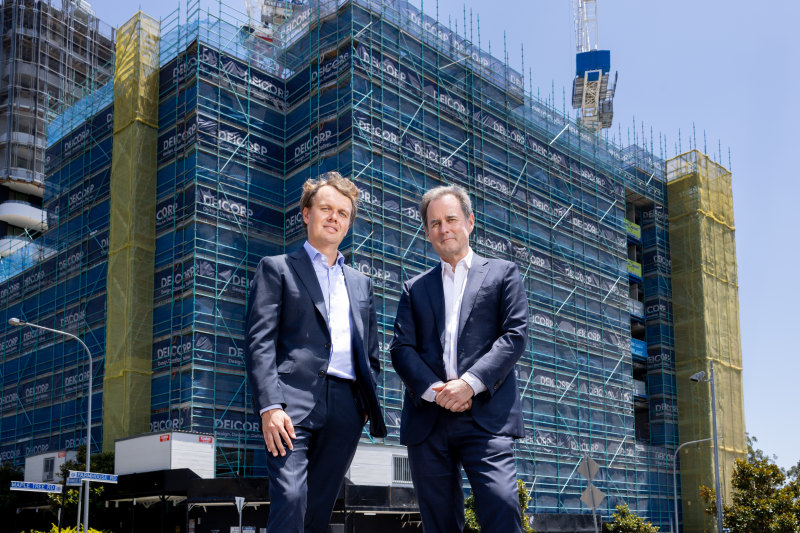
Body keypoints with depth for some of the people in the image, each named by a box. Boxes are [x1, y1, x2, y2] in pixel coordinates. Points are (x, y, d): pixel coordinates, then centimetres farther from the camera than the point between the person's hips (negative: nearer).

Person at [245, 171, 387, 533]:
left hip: (346, 407, 5)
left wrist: (368, 402, 8)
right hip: (294, 399, -4)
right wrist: (270, 406, -14)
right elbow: (260, 341, -2)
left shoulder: (360, 283, 24)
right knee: (290, 500, -18)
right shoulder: (277, 269, 9)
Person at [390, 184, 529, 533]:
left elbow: (515, 335, 0)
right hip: (427, 420, 3)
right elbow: (401, 348, 8)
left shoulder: (503, 273, 13)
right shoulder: (415, 288, 19)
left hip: (485, 416, -3)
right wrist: (433, 390, -11)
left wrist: (470, 383, -13)